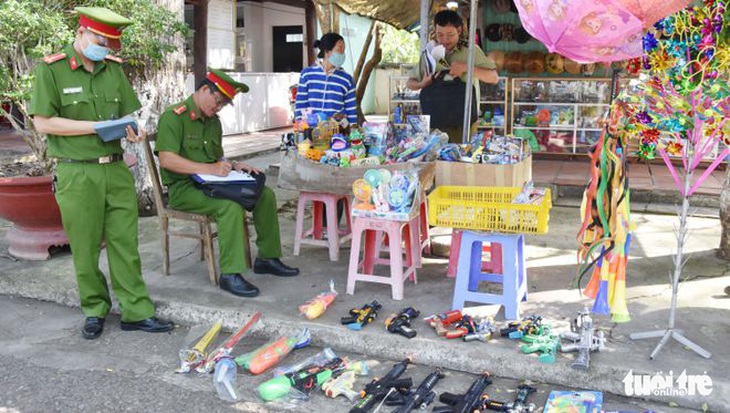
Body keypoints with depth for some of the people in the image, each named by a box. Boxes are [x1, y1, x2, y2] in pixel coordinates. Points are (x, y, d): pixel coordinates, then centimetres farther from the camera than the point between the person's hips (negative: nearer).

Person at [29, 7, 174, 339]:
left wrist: (134, 129, -7)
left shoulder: (114, 68, 11)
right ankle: (95, 311, 23)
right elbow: (43, 122, -9)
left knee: (125, 244, 6)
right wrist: (97, 126, -15)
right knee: (85, 249, 6)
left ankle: (136, 312, 13)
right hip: (76, 174, -4)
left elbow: (128, 111, 17)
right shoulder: (51, 69, -5)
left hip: (116, 169, 4)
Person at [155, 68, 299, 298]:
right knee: (230, 206, -34)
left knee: (266, 194, -4)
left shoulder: (213, 121, 17)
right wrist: (208, 169, -28)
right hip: (183, 188, -8)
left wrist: (233, 166, 3)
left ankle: (267, 258, 4)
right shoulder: (174, 117, -10)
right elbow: (166, 159, -22)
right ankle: (230, 274, -27)